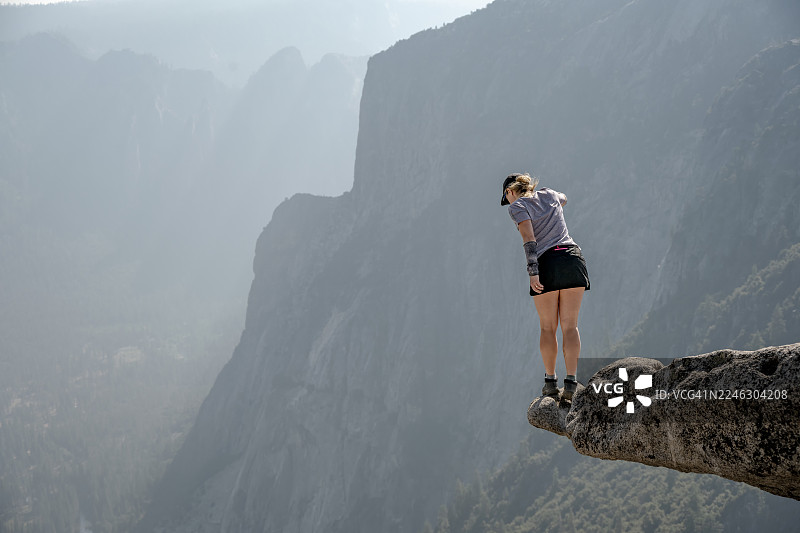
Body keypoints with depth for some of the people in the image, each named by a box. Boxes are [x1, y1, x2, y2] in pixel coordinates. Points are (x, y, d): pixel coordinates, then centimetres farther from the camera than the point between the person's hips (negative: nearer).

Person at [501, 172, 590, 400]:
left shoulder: (518, 205, 5)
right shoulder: (549, 194, 19)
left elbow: (529, 238, -10)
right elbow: (563, 200, 45)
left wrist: (532, 271, -15)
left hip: (547, 263, -4)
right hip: (573, 258, 4)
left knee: (548, 327, 9)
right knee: (570, 325, 1)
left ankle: (551, 381, 12)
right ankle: (571, 382, -9)